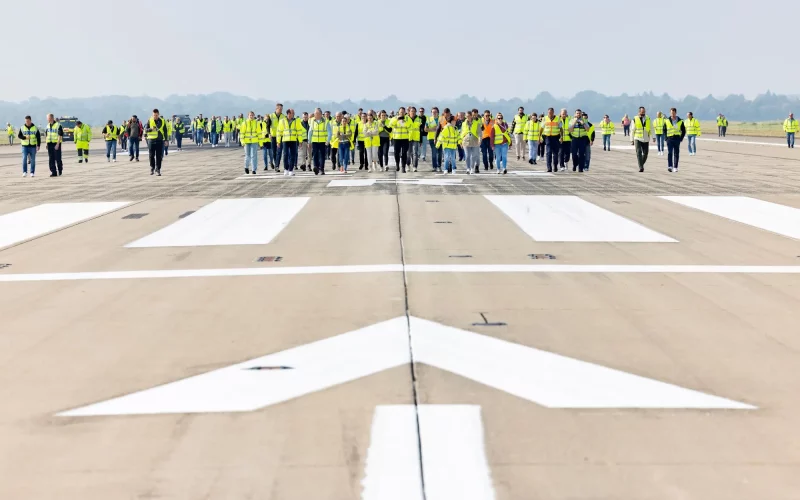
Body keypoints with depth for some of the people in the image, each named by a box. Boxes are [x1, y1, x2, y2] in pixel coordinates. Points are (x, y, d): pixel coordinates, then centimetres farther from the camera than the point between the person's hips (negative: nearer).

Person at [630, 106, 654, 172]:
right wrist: (632, 140, 3)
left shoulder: (648, 119, 6)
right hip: (637, 139, -2)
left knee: (645, 153, 3)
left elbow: (651, 129, 3)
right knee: (639, 153, -14)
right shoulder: (635, 119, 0)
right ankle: (641, 167, -14)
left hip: (646, 139, 2)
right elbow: (632, 130, 5)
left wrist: (653, 137, -8)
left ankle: (641, 164, 27)